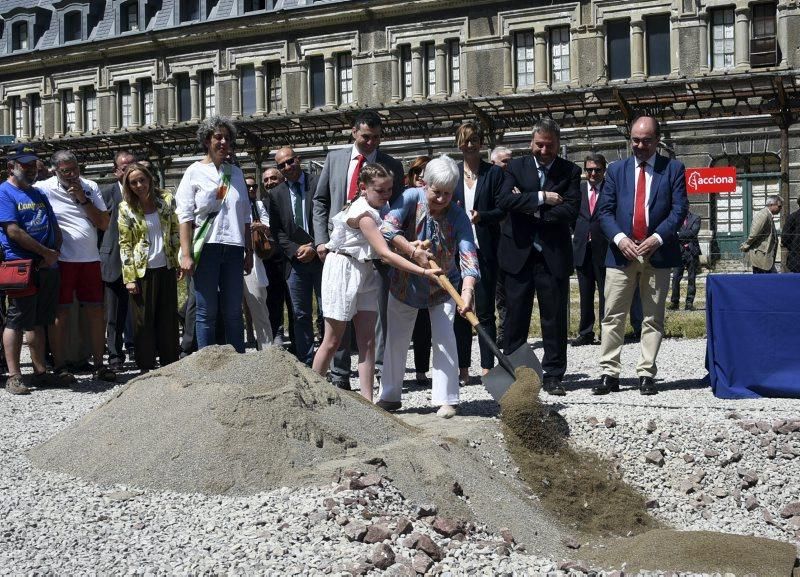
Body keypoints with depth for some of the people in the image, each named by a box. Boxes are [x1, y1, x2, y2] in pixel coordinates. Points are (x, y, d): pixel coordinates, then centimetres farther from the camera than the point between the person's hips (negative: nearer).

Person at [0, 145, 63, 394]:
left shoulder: (39, 194, 19)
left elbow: (55, 228, 18)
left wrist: (55, 254, -1)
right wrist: (47, 252, -12)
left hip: (47, 268, 7)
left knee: (38, 321, 12)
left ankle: (40, 371, 17)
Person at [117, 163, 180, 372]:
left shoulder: (166, 200, 3)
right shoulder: (126, 209, -3)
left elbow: (175, 233, 10)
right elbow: (125, 245, -4)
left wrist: (178, 262, 3)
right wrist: (129, 278, -9)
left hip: (166, 268, 3)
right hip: (142, 271, -2)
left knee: (169, 319, 7)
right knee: (144, 321, 2)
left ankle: (170, 365, 16)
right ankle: (146, 368, 10)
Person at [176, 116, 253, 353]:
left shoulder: (235, 173, 16)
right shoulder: (195, 172, 4)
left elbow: (245, 216, 18)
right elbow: (185, 216, -3)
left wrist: (249, 251, 13)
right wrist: (186, 254, -11)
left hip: (233, 248, 4)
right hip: (206, 247, -3)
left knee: (233, 312, 6)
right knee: (206, 312, -1)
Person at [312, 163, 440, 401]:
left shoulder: (382, 207, 3)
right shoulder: (363, 214, -25)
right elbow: (386, 254, -31)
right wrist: (424, 272, -36)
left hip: (366, 271, 8)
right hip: (343, 271, -8)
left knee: (367, 340, 0)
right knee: (332, 341, 1)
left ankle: (367, 400, -1)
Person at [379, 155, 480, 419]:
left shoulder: (458, 216, -22)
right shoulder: (411, 198, -20)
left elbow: (468, 254, -32)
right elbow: (387, 227, -28)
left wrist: (468, 289, -48)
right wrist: (414, 252, -35)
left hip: (443, 286, -1)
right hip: (405, 283, 1)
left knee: (445, 339, -10)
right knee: (395, 340, 9)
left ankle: (446, 400, -2)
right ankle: (389, 396, 23)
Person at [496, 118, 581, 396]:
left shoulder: (570, 172, 4)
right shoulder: (517, 167, 5)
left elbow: (570, 210, -10)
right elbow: (504, 200, -12)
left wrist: (532, 210, -11)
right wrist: (541, 198, -16)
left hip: (553, 255, 0)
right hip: (519, 253, 0)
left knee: (555, 318, 2)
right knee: (516, 316, 6)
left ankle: (552, 376, 11)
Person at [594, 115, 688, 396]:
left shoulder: (673, 169, 6)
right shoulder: (616, 170, 11)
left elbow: (679, 209, -2)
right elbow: (605, 211, 5)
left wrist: (657, 238, -15)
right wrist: (619, 238, -12)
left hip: (657, 253, -1)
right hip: (621, 253, 1)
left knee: (653, 318, 4)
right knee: (613, 316, -1)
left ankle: (646, 374, 9)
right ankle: (609, 373, 2)